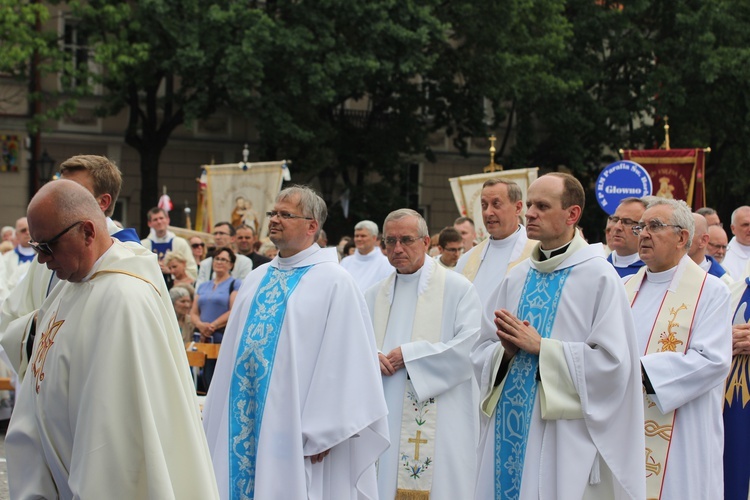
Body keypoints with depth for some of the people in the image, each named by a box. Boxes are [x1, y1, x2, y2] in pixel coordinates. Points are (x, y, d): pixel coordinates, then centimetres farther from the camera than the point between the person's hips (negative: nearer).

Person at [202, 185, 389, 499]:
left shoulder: (335, 282, -8)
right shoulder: (258, 279, 13)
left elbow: (344, 360, -12)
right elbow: (234, 349, 15)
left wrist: (321, 434, -16)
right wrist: (218, 419, 11)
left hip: (295, 428, -6)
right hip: (244, 422, 6)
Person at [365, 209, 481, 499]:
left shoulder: (456, 288, 0)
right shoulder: (374, 296, 16)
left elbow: (471, 345, -11)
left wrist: (409, 355, -13)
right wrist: (370, 357, -10)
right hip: (384, 420, 4)